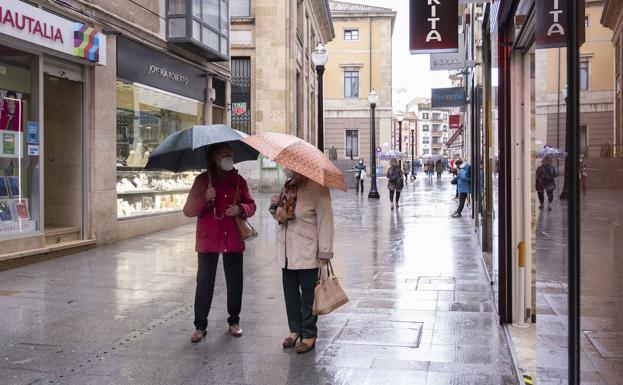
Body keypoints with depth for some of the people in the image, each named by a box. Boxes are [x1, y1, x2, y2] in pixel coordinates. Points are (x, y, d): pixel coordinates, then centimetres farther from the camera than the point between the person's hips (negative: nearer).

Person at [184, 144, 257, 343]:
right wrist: (205, 199, -21)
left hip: (233, 240, 2)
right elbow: (188, 210, -3)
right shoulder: (203, 180, 0)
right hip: (208, 240, -2)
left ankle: (234, 321, 25)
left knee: (235, 282, 9)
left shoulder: (239, 181, 6)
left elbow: (251, 205, 11)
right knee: (204, 283, -1)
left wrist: (241, 209, -12)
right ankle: (200, 325, 9)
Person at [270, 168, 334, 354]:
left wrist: (324, 253, -16)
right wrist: (275, 207, -2)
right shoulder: (288, 187, 9)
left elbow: (325, 220, -15)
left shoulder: (317, 188, -13)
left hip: (307, 254, -7)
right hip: (287, 253, 7)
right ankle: (295, 330, 30)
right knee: (290, 294, 15)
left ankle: (309, 336, 16)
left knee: (308, 296, 4)